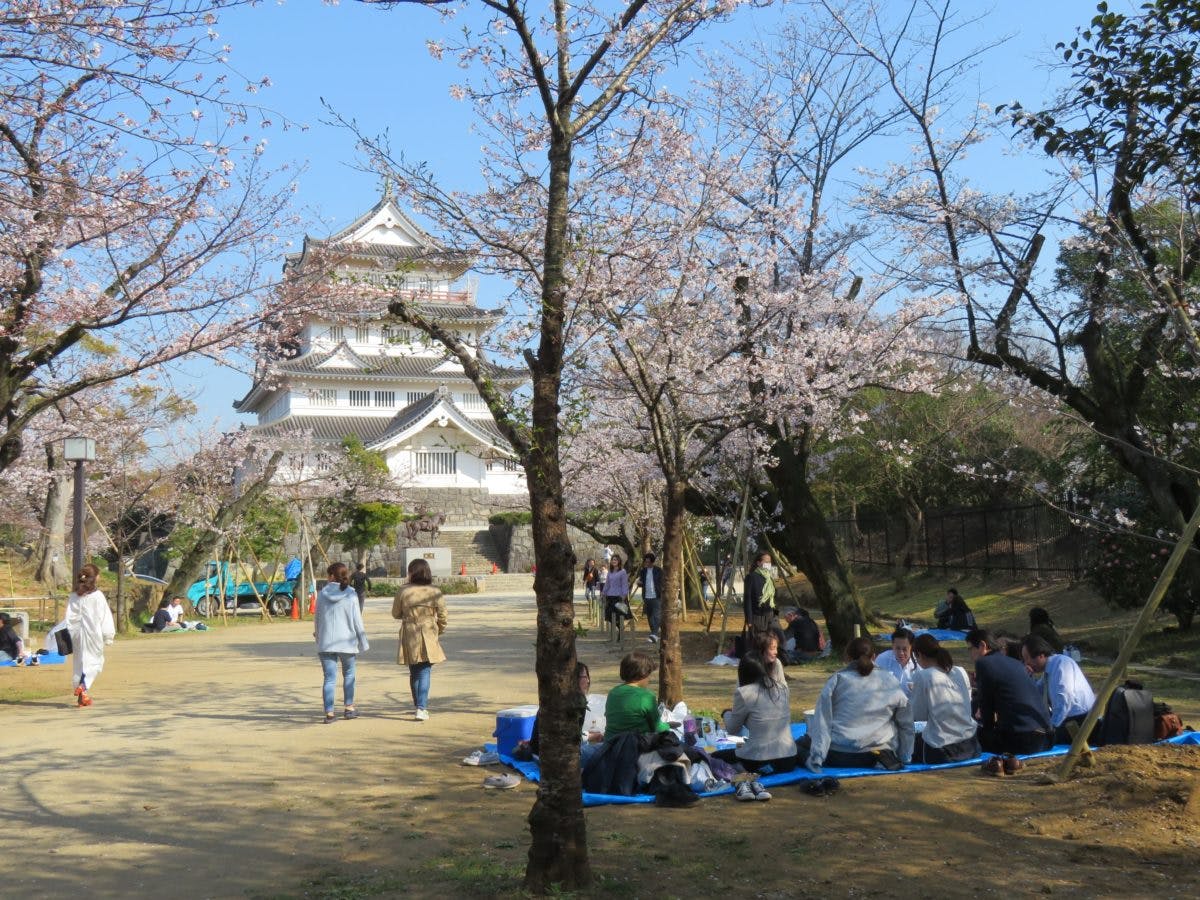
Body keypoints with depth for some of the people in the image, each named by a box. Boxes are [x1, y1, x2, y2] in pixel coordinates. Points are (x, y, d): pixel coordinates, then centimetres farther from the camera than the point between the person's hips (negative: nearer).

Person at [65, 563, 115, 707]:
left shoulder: (73, 596, 4)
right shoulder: (97, 595, -9)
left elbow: (70, 617, 4)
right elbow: (105, 617, -7)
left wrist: (71, 634, 9)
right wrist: (108, 635, -1)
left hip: (78, 633, 5)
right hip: (93, 632, -5)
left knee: (79, 661, 13)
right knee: (94, 660, 3)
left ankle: (81, 695, 16)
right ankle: (83, 686, -20)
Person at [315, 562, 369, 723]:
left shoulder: (322, 594, 0)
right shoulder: (351, 595, -6)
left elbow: (318, 619, 8)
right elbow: (357, 621, -5)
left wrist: (317, 634, 27)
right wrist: (363, 643, 2)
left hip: (325, 643, 1)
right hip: (347, 641, -1)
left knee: (329, 678, 2)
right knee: (349, 674, 19)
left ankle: (329, 712, -5)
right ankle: (348, 707, 23)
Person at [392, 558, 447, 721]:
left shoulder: (404, 591, -7)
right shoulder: (435, 592, -7)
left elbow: (395, 613, 5)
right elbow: (442, 617, -2)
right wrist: (439, 632, 16)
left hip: (409, 638, 1)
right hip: (428, 637, -1)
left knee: (414, 673, 16)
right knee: (424, 672, 1)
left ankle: (419, 706, 27)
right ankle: (421, 708, -11)